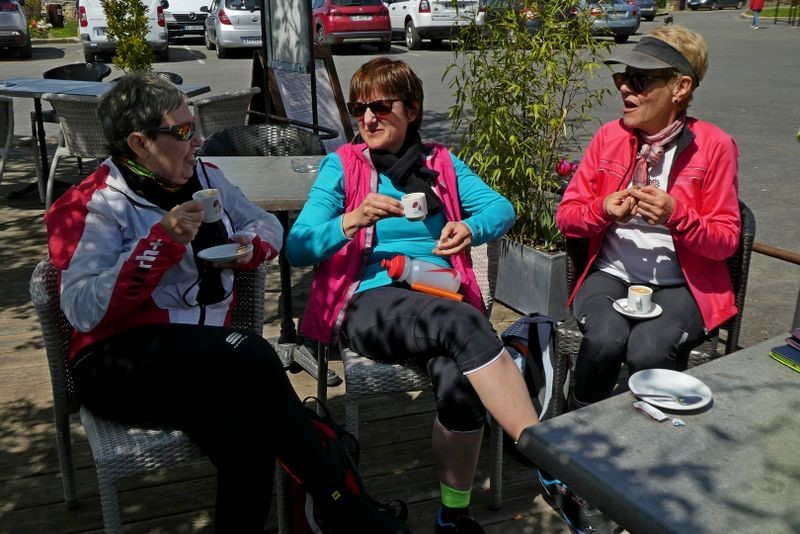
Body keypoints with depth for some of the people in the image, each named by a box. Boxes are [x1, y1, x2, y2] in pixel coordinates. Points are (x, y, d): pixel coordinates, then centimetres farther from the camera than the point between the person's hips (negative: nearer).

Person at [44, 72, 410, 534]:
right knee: (249, 352, -32)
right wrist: (164, 240, -22)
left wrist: (250, 249, -2)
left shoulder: (203, 177, 12)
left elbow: (268, 225, 22)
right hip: (118, 366, -5)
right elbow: (84, 310, -18)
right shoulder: (93, 206, -5)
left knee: (246, 439, -31)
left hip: (203, 361, 5)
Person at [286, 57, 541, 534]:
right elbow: (298, 248, 0)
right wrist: (352, 221, -18)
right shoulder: (341, 165, 10)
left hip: (440, 301, 3)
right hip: (368, 302, -2)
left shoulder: (441, 163, 19)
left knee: (460, 380, -31)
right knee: (464, 322, -34)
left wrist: (471, 229, -14)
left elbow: (502, 208, 7)